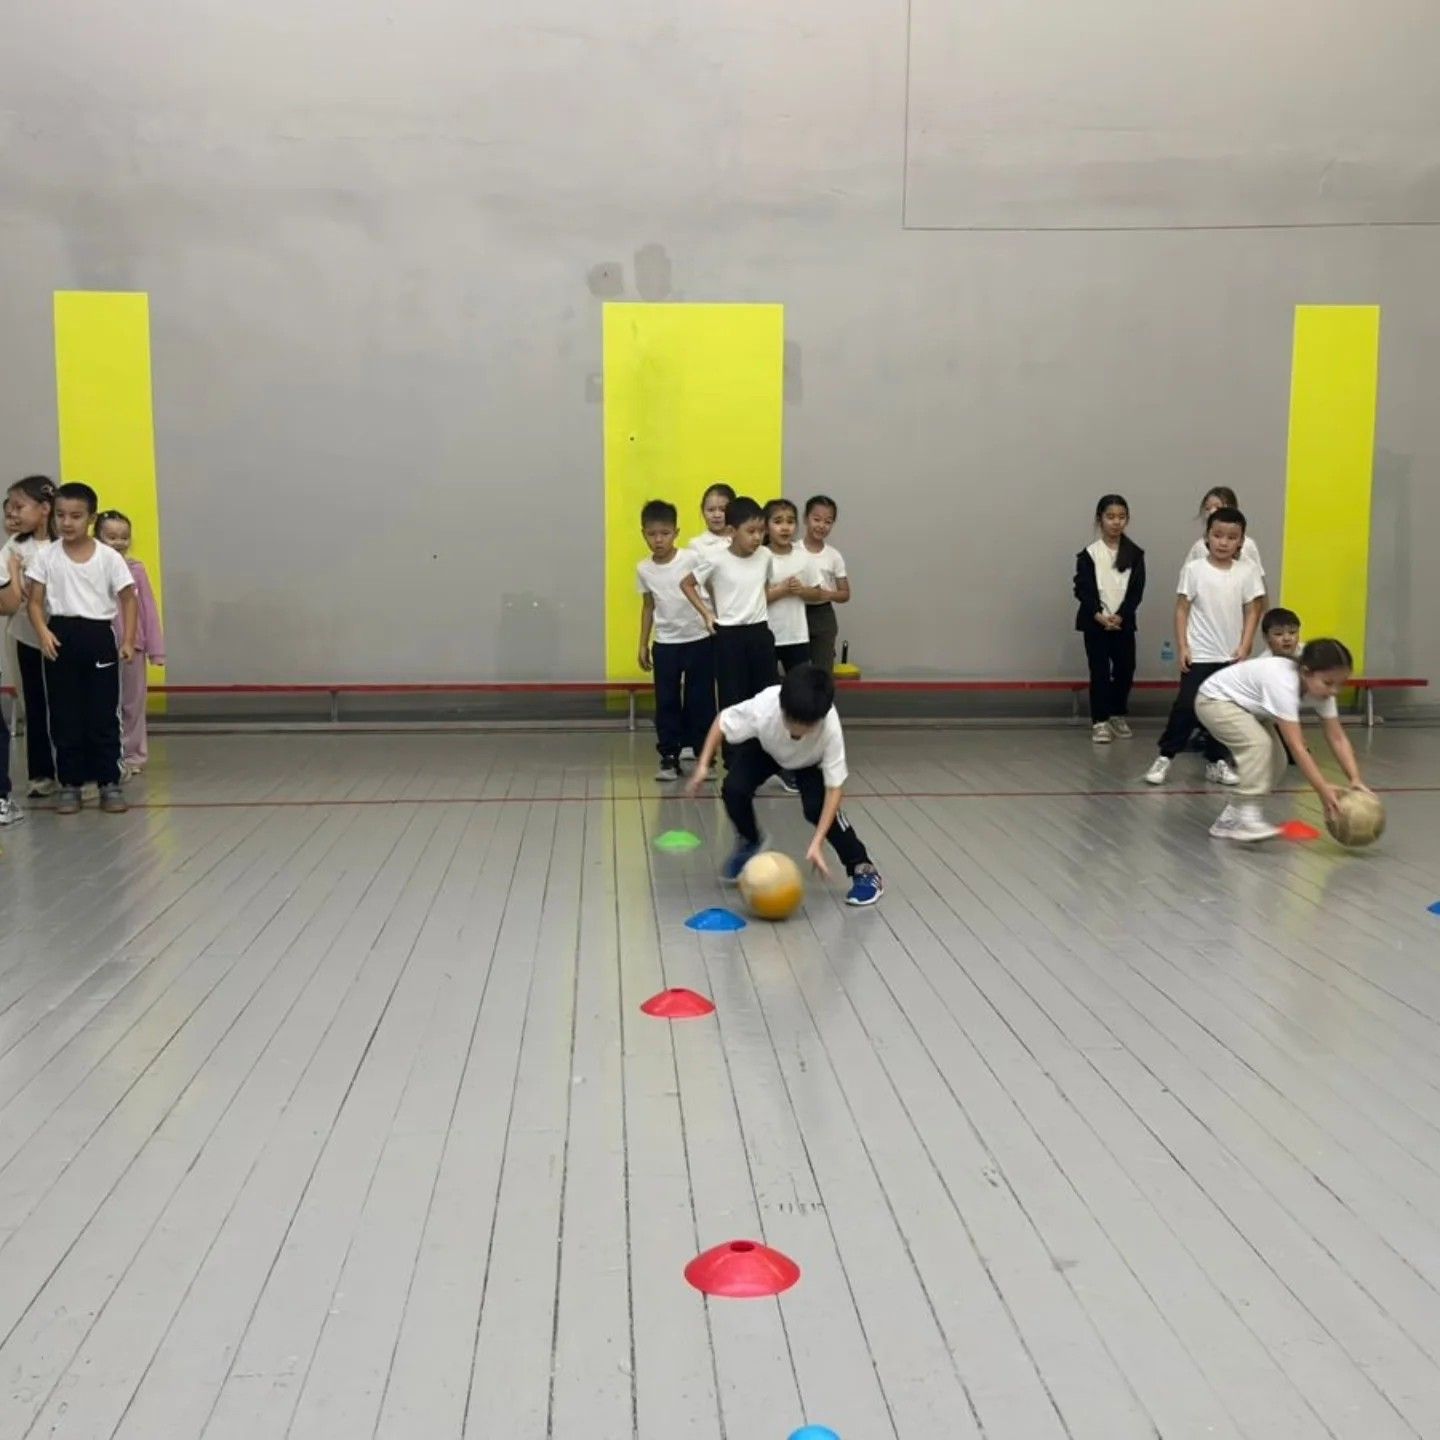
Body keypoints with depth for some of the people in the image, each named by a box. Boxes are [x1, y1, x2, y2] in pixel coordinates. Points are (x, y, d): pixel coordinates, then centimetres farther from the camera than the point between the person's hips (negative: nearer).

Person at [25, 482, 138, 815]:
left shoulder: (108, 557, -2)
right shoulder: (46, 557, 1)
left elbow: (128, 600, 2)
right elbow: (35, 602, 1)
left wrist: (128, 640, -7)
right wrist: (43, 633, -16)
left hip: (98, 636, -1)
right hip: (61, 637, 1)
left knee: (104, 715, 3)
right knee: (64, 716, 6)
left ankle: (109, 783, 11)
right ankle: (70, 784, 15)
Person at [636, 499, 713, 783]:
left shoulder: (693, 559, -11)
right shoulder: (644, 569, 2)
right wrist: (643, 644, 12)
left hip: (700, 640, -3)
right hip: (665, 644, 3)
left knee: (701, 701, 3)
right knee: (666, 702, 4)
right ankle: (669, 758, 13)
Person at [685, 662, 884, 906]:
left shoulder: (830, 729, -42)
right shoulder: (763, 707, -42)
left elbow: (835, 787, -37)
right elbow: (722, 721, -20)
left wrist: (817, 842, -42)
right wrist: (703, 765, -22)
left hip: (810, 760, -1)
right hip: (766, 748, 1)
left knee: (816, 806, -26)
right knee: (734, 789, -21)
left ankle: (864, 869, -6)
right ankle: (748, 842, 13)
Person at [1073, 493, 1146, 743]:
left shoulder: (1135, 554, 2)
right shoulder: (1089, 554, -3)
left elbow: (1137, 590, -3)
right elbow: (1083, 589, -7)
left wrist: (1120, 616, -15)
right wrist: (1099, 615, -19)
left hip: (1124, 622, 2)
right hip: (1095, 622, -2)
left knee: (1125, 669, 4)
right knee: (1100, 671, -2)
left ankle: (1118, 715, 24)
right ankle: (1100, 721, 4)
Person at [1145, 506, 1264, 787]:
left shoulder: (1247, 573, 2)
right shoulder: (1194, 569, -4)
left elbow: (1252, 612, 5)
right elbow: (1182, 610, -2)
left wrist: (1244, 647, -3)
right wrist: (1182, 647, -7)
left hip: (1230, 656, 3)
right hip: (1199, 655, -3)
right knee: (1186, 706, -6)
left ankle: (1216, 762, 19)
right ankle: (1164, 757, 4)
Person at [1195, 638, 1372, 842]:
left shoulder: (1320, 686, -14)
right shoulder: (1283, 684, -38)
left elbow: (1338, 738, -12)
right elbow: (1296, 746, -40)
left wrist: (1355, 779, -23)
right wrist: (1323, 789, -41)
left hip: (1248, 706, 9)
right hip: (1215, 700, -9)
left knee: (1275, 761, 0)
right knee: (1258, 743, -29)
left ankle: (1232, 819, 13)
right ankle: (1247, 818, -24)